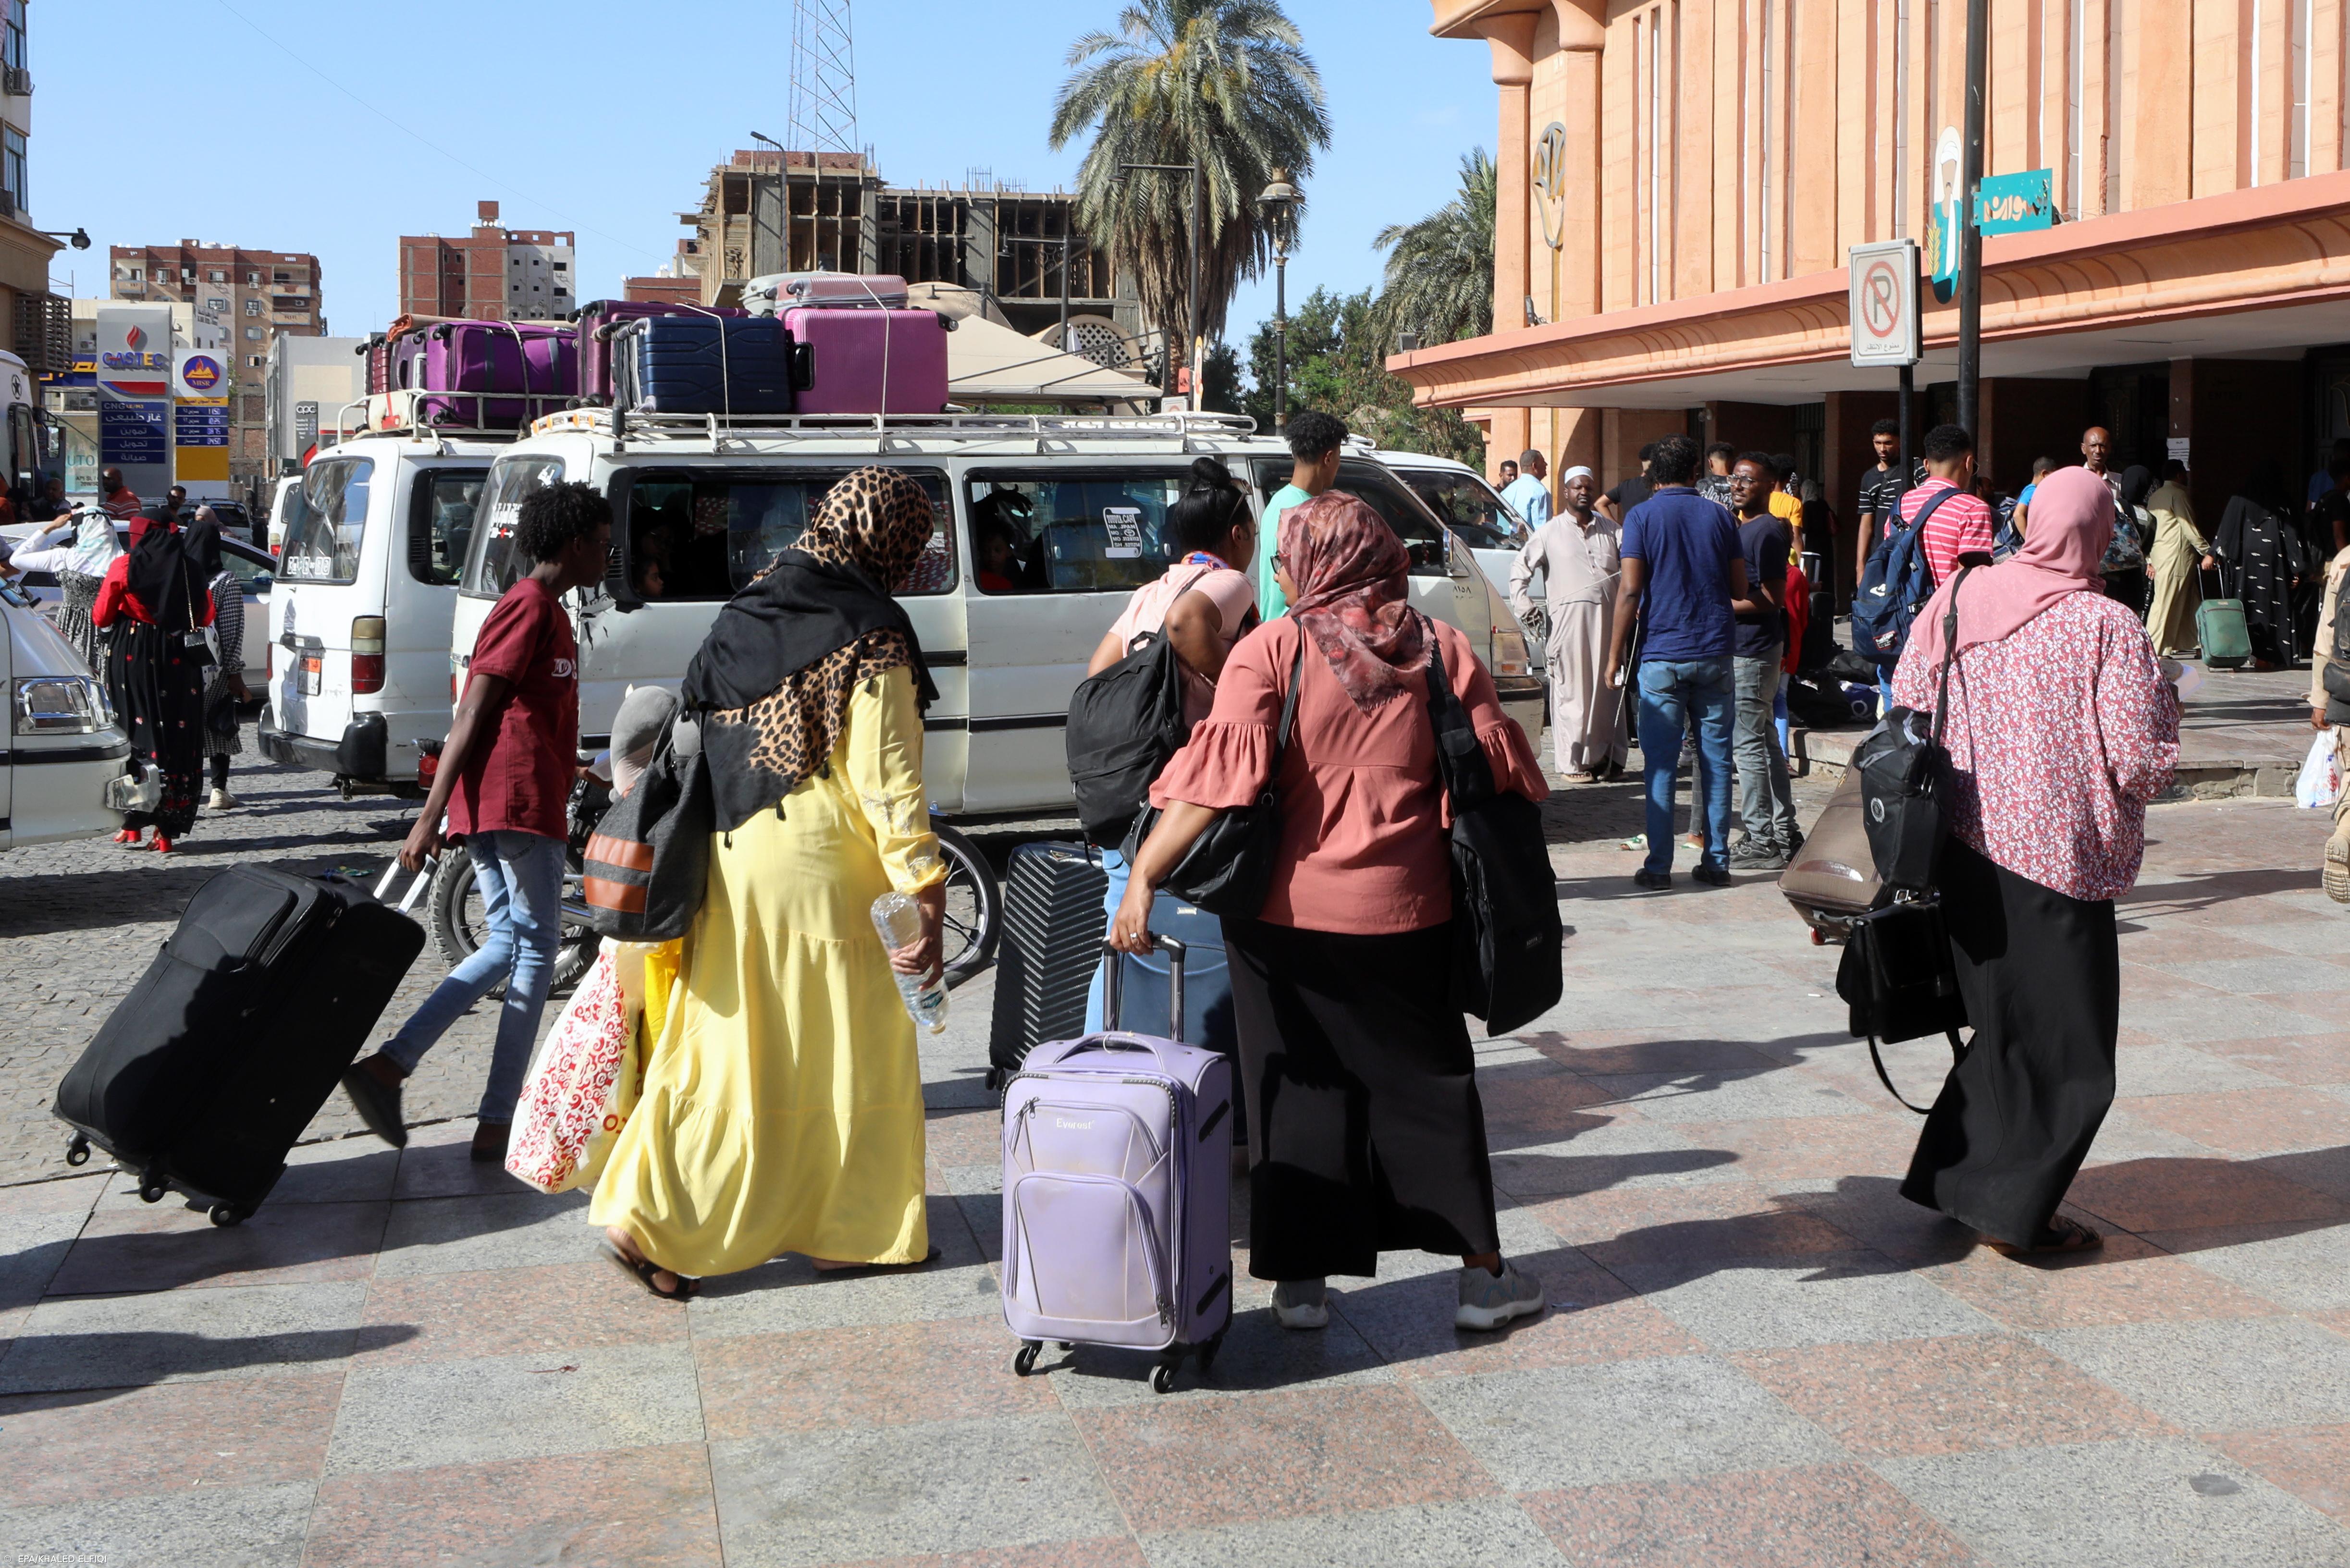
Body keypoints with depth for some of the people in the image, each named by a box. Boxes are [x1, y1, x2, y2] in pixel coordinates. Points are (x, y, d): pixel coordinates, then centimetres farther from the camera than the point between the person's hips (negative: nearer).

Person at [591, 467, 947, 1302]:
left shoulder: (750, 607, 10)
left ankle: (643, 1210, 19)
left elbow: (701, 738, 15)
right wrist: (925, 892, -13)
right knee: (845, 1054, 6)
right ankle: (852, 1233, 14)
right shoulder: (869, 637, -13)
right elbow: (886, 783, -16)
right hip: (819, 873, -7)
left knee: (728, 1041, 15)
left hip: (734, 864, 7)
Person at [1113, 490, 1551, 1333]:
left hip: (1288, 909, -2)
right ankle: (1484, 1273, 19)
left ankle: (1302, 1281, 14)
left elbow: (1218, 777, -18)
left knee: (1299, 1089, 10)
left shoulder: (1274, 648, -7)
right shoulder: (1439, 646, 1)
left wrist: (1144, 876, -19)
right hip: (1405, 910, 2)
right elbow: (1497, 769, 2)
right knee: (1430, 1081, 14)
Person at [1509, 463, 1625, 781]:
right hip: (1569, 617, -3)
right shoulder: (1551, 531, 10)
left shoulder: (1611, 529, 16)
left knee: (1607, 689, 5)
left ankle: (1608, 757, 13)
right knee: (1571, 690, -4)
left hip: (1606, 618, 3)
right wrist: (1521, 600, -2)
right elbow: (1520, 565, 12)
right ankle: (1573, 762, 0)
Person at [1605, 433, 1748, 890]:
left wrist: (1615, 654, -3)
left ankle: (1659, 866, 0)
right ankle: (1716, 861, 9)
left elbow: (1630, 591, -9)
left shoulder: (1642, 517, -3)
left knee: (1661, 765, 1)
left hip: (1663, 654, -2)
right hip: (1715, 652, 3)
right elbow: (1740, 589, 8)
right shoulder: (1718, 516, 6)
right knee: (1716, 760, 7)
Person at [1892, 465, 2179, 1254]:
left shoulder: (1960, 597, 0)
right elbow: (2143, 759, -14)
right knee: (2065, 1043, 7)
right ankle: (2015, 1208, 11)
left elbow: (1908, 703, 7)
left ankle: (1956, 1180, 29)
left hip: (1965, 845, 6)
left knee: (2000, 1021, 22)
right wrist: (2166, 703, 5)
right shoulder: (2106, 628, -15)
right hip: (2059, 857, -6)